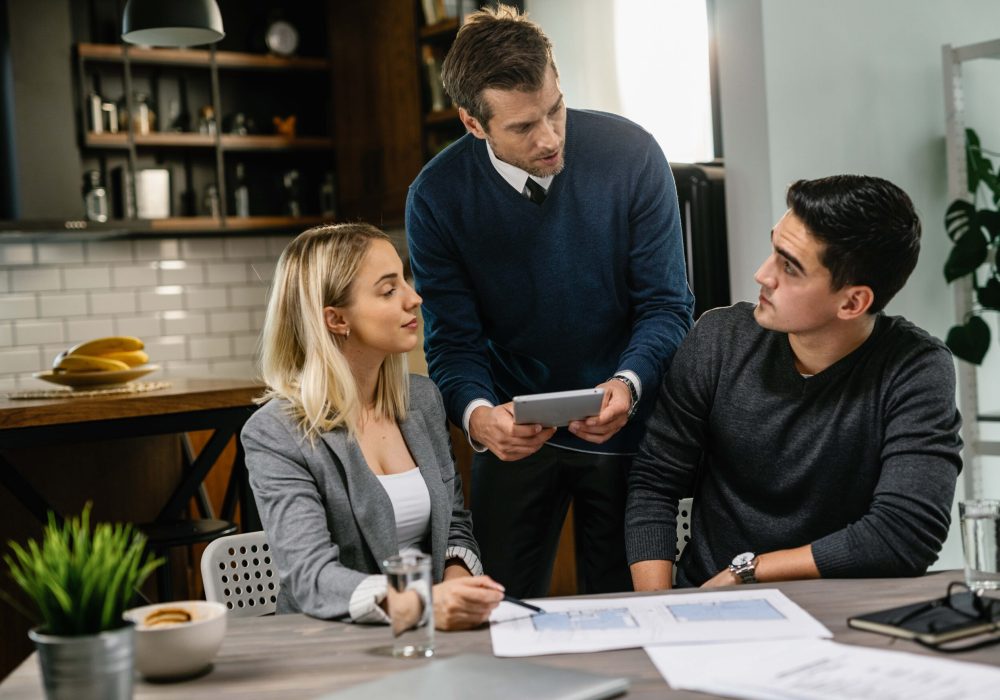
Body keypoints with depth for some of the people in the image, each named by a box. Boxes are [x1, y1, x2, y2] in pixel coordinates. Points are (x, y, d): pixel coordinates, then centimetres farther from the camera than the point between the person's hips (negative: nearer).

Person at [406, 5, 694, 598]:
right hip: (514, 434, 0)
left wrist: (628, 384, -28)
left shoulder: (630, 154, -13)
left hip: (624, 431, 0)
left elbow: (666, 303, -9)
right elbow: (454, 341, -8)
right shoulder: (438, 196, -11)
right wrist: (476, 413, -29)